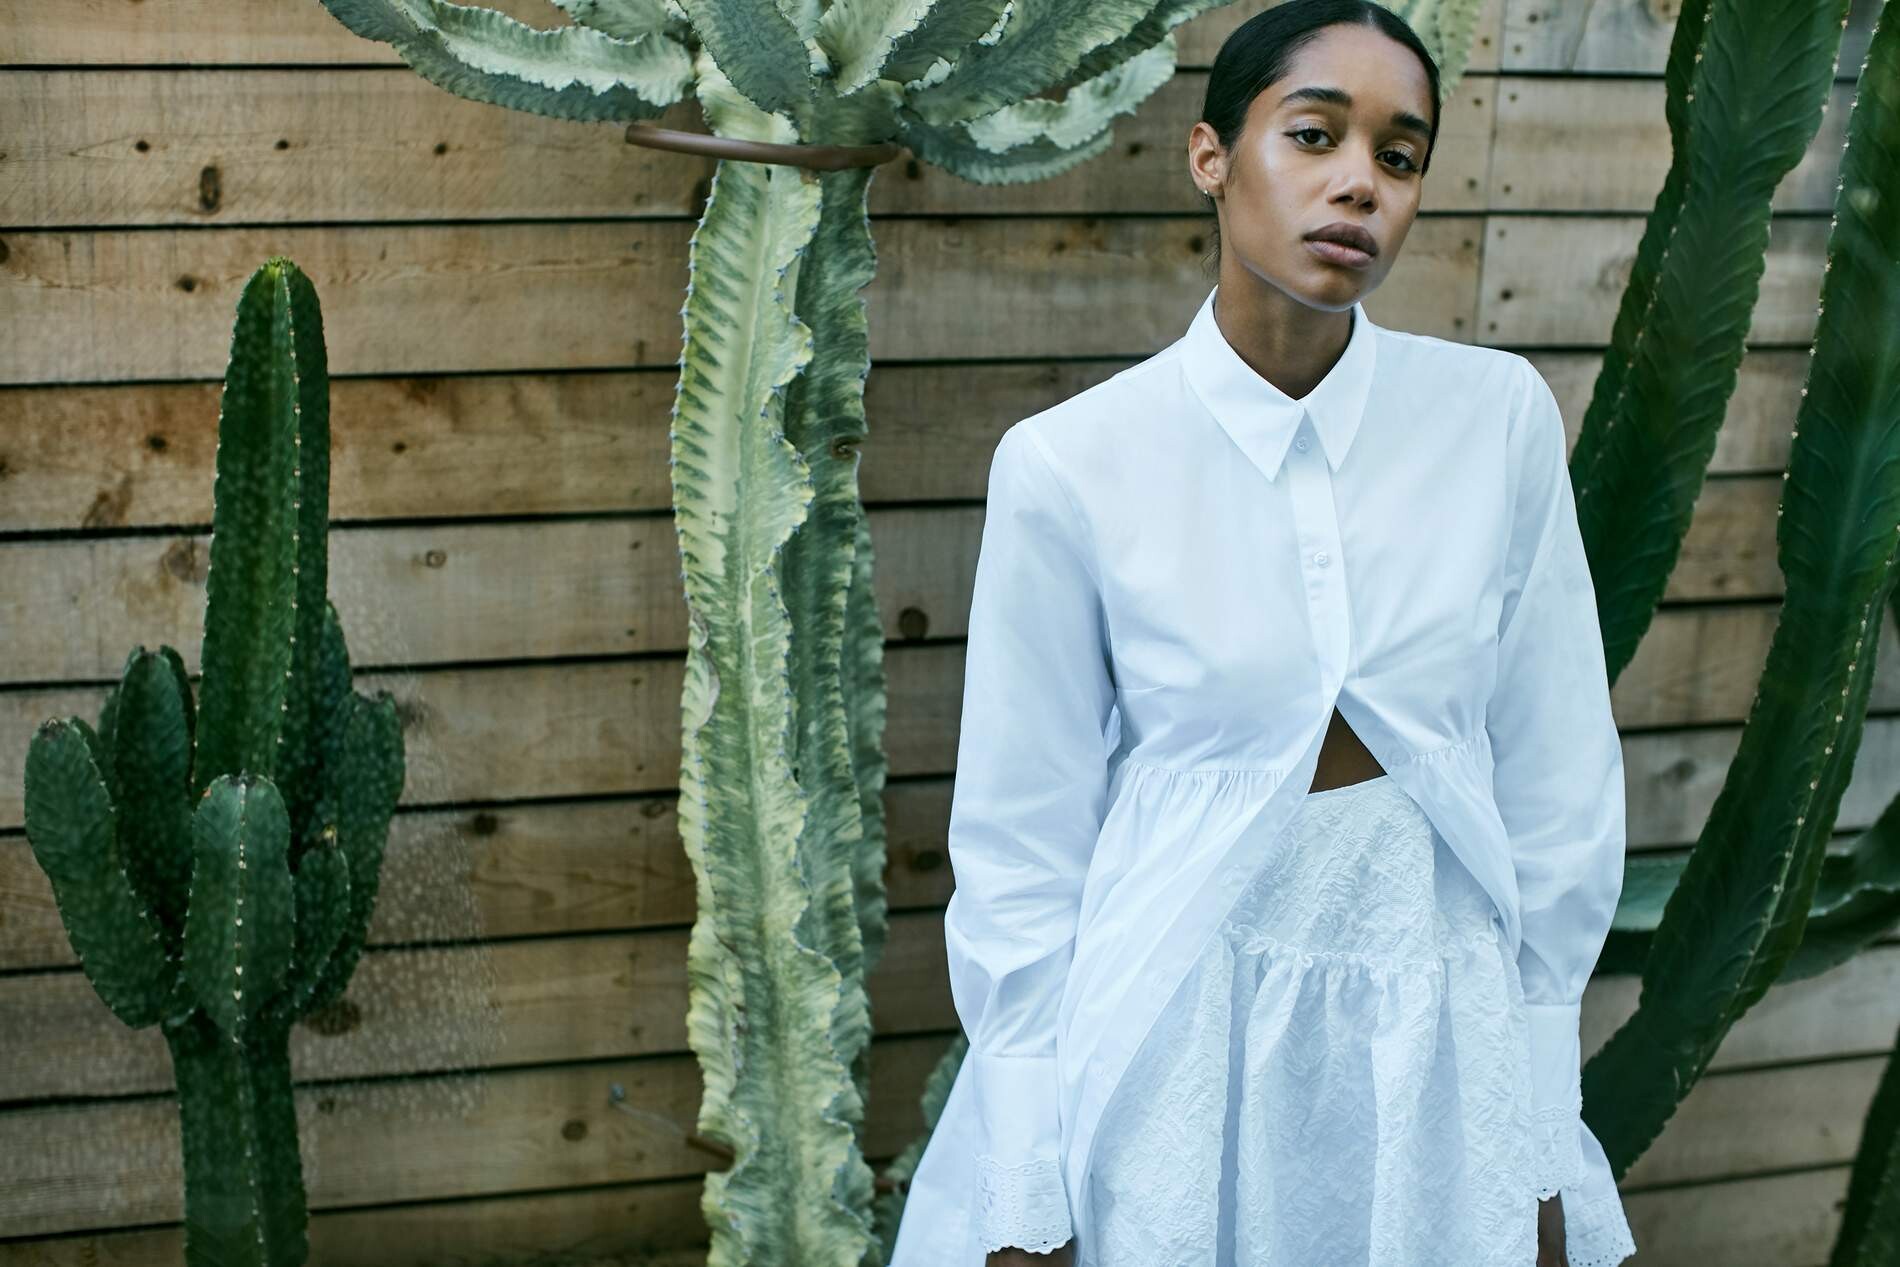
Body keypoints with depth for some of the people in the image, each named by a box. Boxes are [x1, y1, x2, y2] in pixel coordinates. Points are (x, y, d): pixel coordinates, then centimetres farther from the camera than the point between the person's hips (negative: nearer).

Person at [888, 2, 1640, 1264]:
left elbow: (1555, 788, 0)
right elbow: (1022, 852, -6)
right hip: (1174, 1046, -2)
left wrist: (1543, 1143, 2)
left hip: (1436, 1030, 2)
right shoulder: (1070, 464, -12)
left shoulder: (1500, 416, -6)